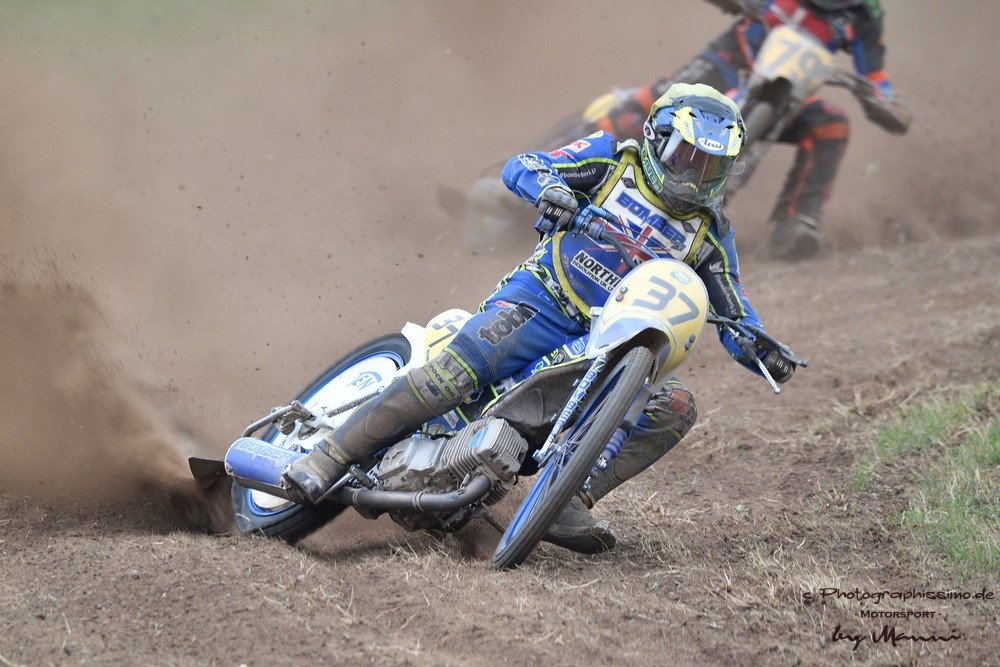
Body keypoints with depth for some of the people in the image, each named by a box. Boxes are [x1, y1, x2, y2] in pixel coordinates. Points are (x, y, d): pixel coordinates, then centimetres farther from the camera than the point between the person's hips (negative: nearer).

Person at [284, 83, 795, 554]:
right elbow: (519, 167, -4)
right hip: (539, 302, -4)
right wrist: (548, 187, -27)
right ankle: (326, 459, -25)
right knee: (460, 369, -29)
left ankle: (567, 502, -25)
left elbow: (734, 314, 14)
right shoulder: (614, 158, 4)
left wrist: (765, 353, -7)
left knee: (676, 408, -20)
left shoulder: (709, 235, 12)